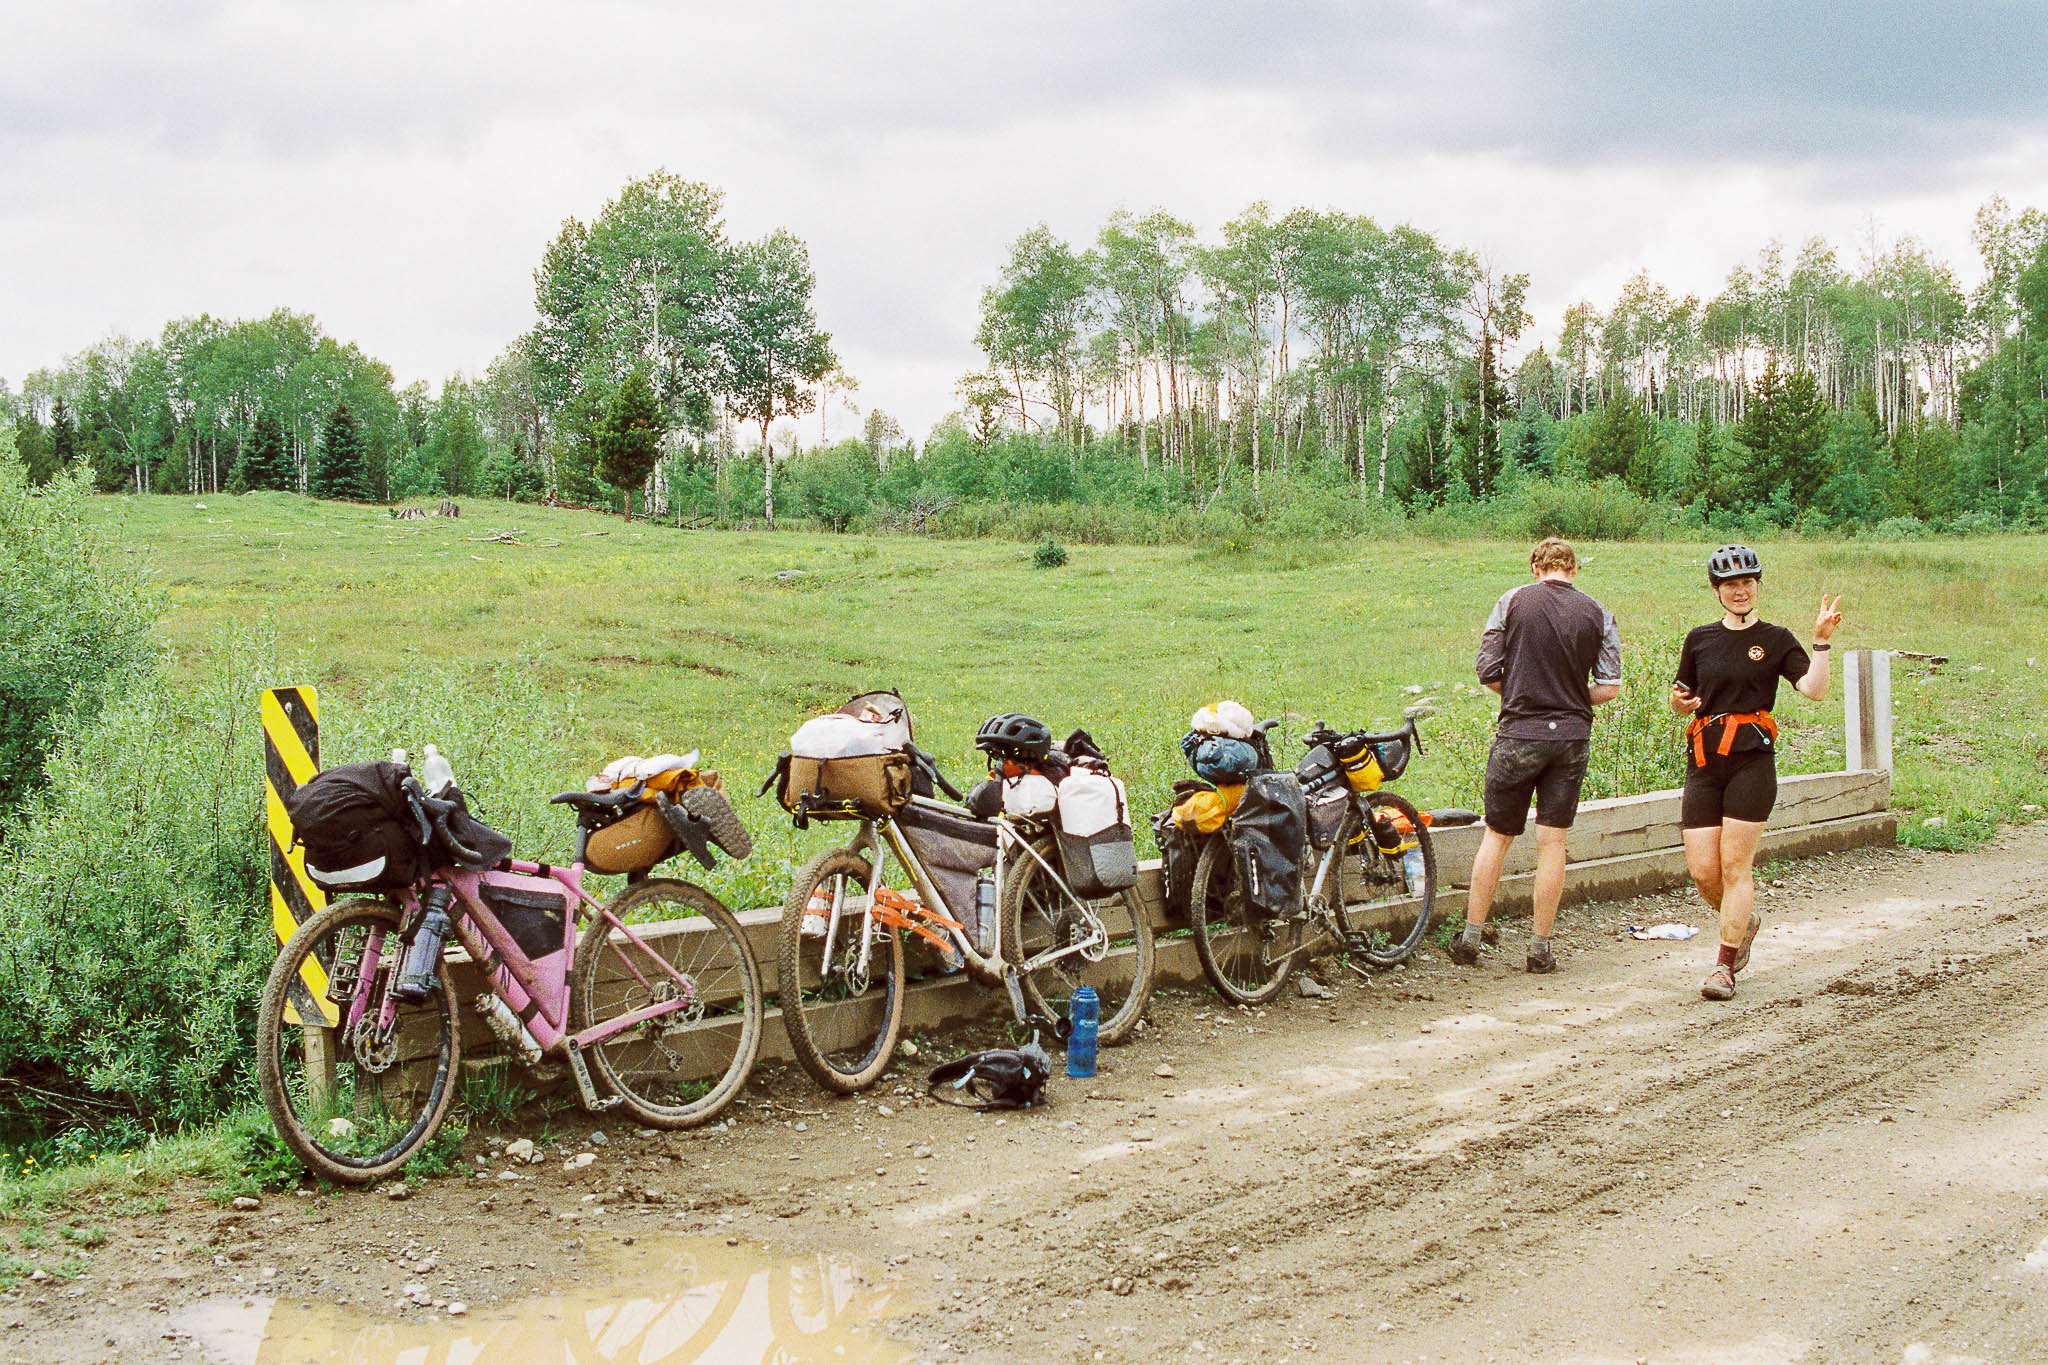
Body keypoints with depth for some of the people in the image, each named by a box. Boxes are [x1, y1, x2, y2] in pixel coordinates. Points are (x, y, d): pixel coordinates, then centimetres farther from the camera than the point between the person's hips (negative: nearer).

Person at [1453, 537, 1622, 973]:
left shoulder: (1513, 601, -2)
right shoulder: (1597, 614, 2)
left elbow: (1487, 670, -3)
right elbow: (1609, 687, -2)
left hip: (1518, 734, -1)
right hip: (1572, 737, 1)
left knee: (1497, 835, 10)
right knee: (1552, 842, 5)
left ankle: (1471, 937, 13)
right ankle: (1541, 947, 8)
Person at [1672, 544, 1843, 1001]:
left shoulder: (1776, 640, 3)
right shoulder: (1700, 639, 13)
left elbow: (1815, 690, -9)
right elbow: (1683, 700, 21)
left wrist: (1822, 640, -17)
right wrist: (1679, 701, -2)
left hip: (1752, 761, -3)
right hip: (1703, 762, 3)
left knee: (1735, 865, -7)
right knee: (1703, 872, -1)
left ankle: (1725, 965, 2)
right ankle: (1745, 922, 29)